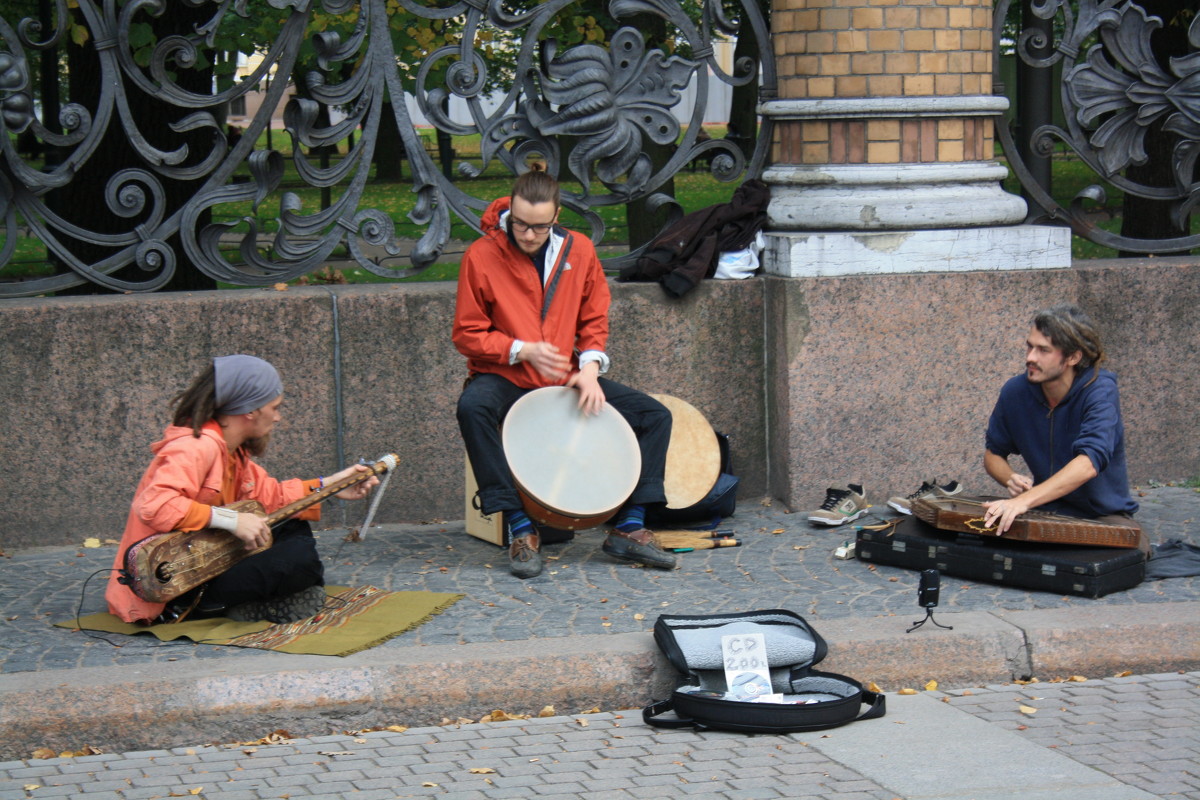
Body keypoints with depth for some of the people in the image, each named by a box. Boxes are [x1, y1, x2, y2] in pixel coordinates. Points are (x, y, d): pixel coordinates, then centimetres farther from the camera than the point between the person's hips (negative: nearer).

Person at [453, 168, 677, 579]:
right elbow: (466, 335, -7)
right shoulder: (481, 256, -10)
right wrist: (522, 350, -22)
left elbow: (595, 321, 8)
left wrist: (589, 366, -11)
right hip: (504, 378, -4)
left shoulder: (579, 250, 0)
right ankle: (520, 529, -33)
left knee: (655, 415, -9)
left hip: (566, 379, 4)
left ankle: (628, 528, -5)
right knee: (473, 408, -38)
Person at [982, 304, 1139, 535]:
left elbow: (1089, 463, -35)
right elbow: (992, 454, 11)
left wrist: (1025, 500, -46)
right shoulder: (1016, 392, -4)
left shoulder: (1099, 391, -19)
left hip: (1103, 515, -4)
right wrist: (1011, 479, -13)